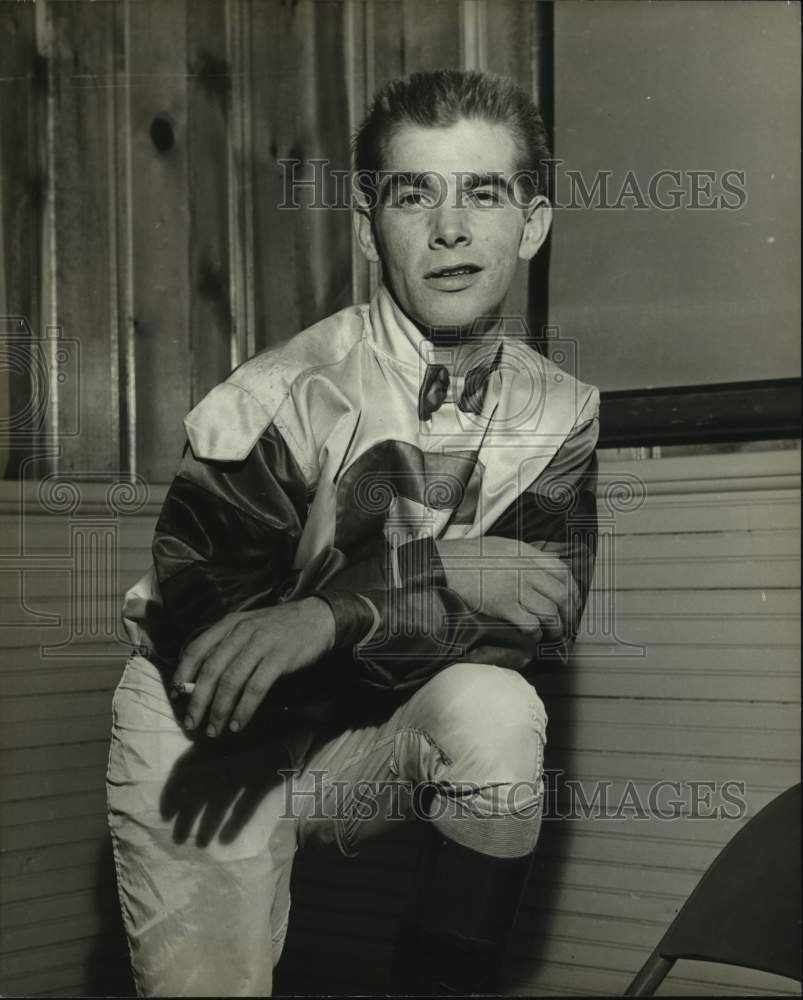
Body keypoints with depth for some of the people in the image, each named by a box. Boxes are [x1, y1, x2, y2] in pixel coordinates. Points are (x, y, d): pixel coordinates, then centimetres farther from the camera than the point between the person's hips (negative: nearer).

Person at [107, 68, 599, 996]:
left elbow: (550, 614, -18)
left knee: (495, 709, -27)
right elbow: (201, 647, -24)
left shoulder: (560, 415, -6)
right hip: (210, 743, -3)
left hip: (370, 735, 3)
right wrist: (452, 574, -28)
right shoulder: (278, 403, -21)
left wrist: (337, 615, -34)